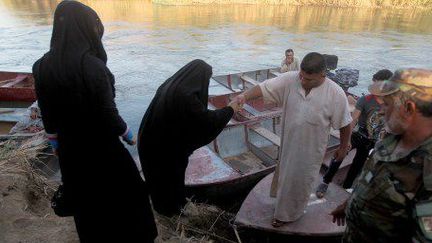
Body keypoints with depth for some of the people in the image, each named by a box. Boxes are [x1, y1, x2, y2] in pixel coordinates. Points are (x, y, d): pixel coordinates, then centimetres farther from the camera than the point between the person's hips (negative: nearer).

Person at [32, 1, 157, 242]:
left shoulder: (42, 66, -9)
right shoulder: (92, 66, -28)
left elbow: (47, 111, 1)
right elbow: (108, 112, -22)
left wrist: (55, 140, 16)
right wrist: (127, 133, -4)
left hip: (69, 145, 6)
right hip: (102, 145, -6)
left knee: (83, 194, 27)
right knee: (124, 189, 19)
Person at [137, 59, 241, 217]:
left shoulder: (170, 85, -2)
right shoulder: (186, 96, -29)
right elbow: (208, 119, -24)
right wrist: (230, 109, -10)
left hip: (154, 139, 8)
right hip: (166, 145, -8)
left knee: (159, 174, 27)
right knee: (169, 175, 17)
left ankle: (162, 204, 51)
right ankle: (169, 208, 41)